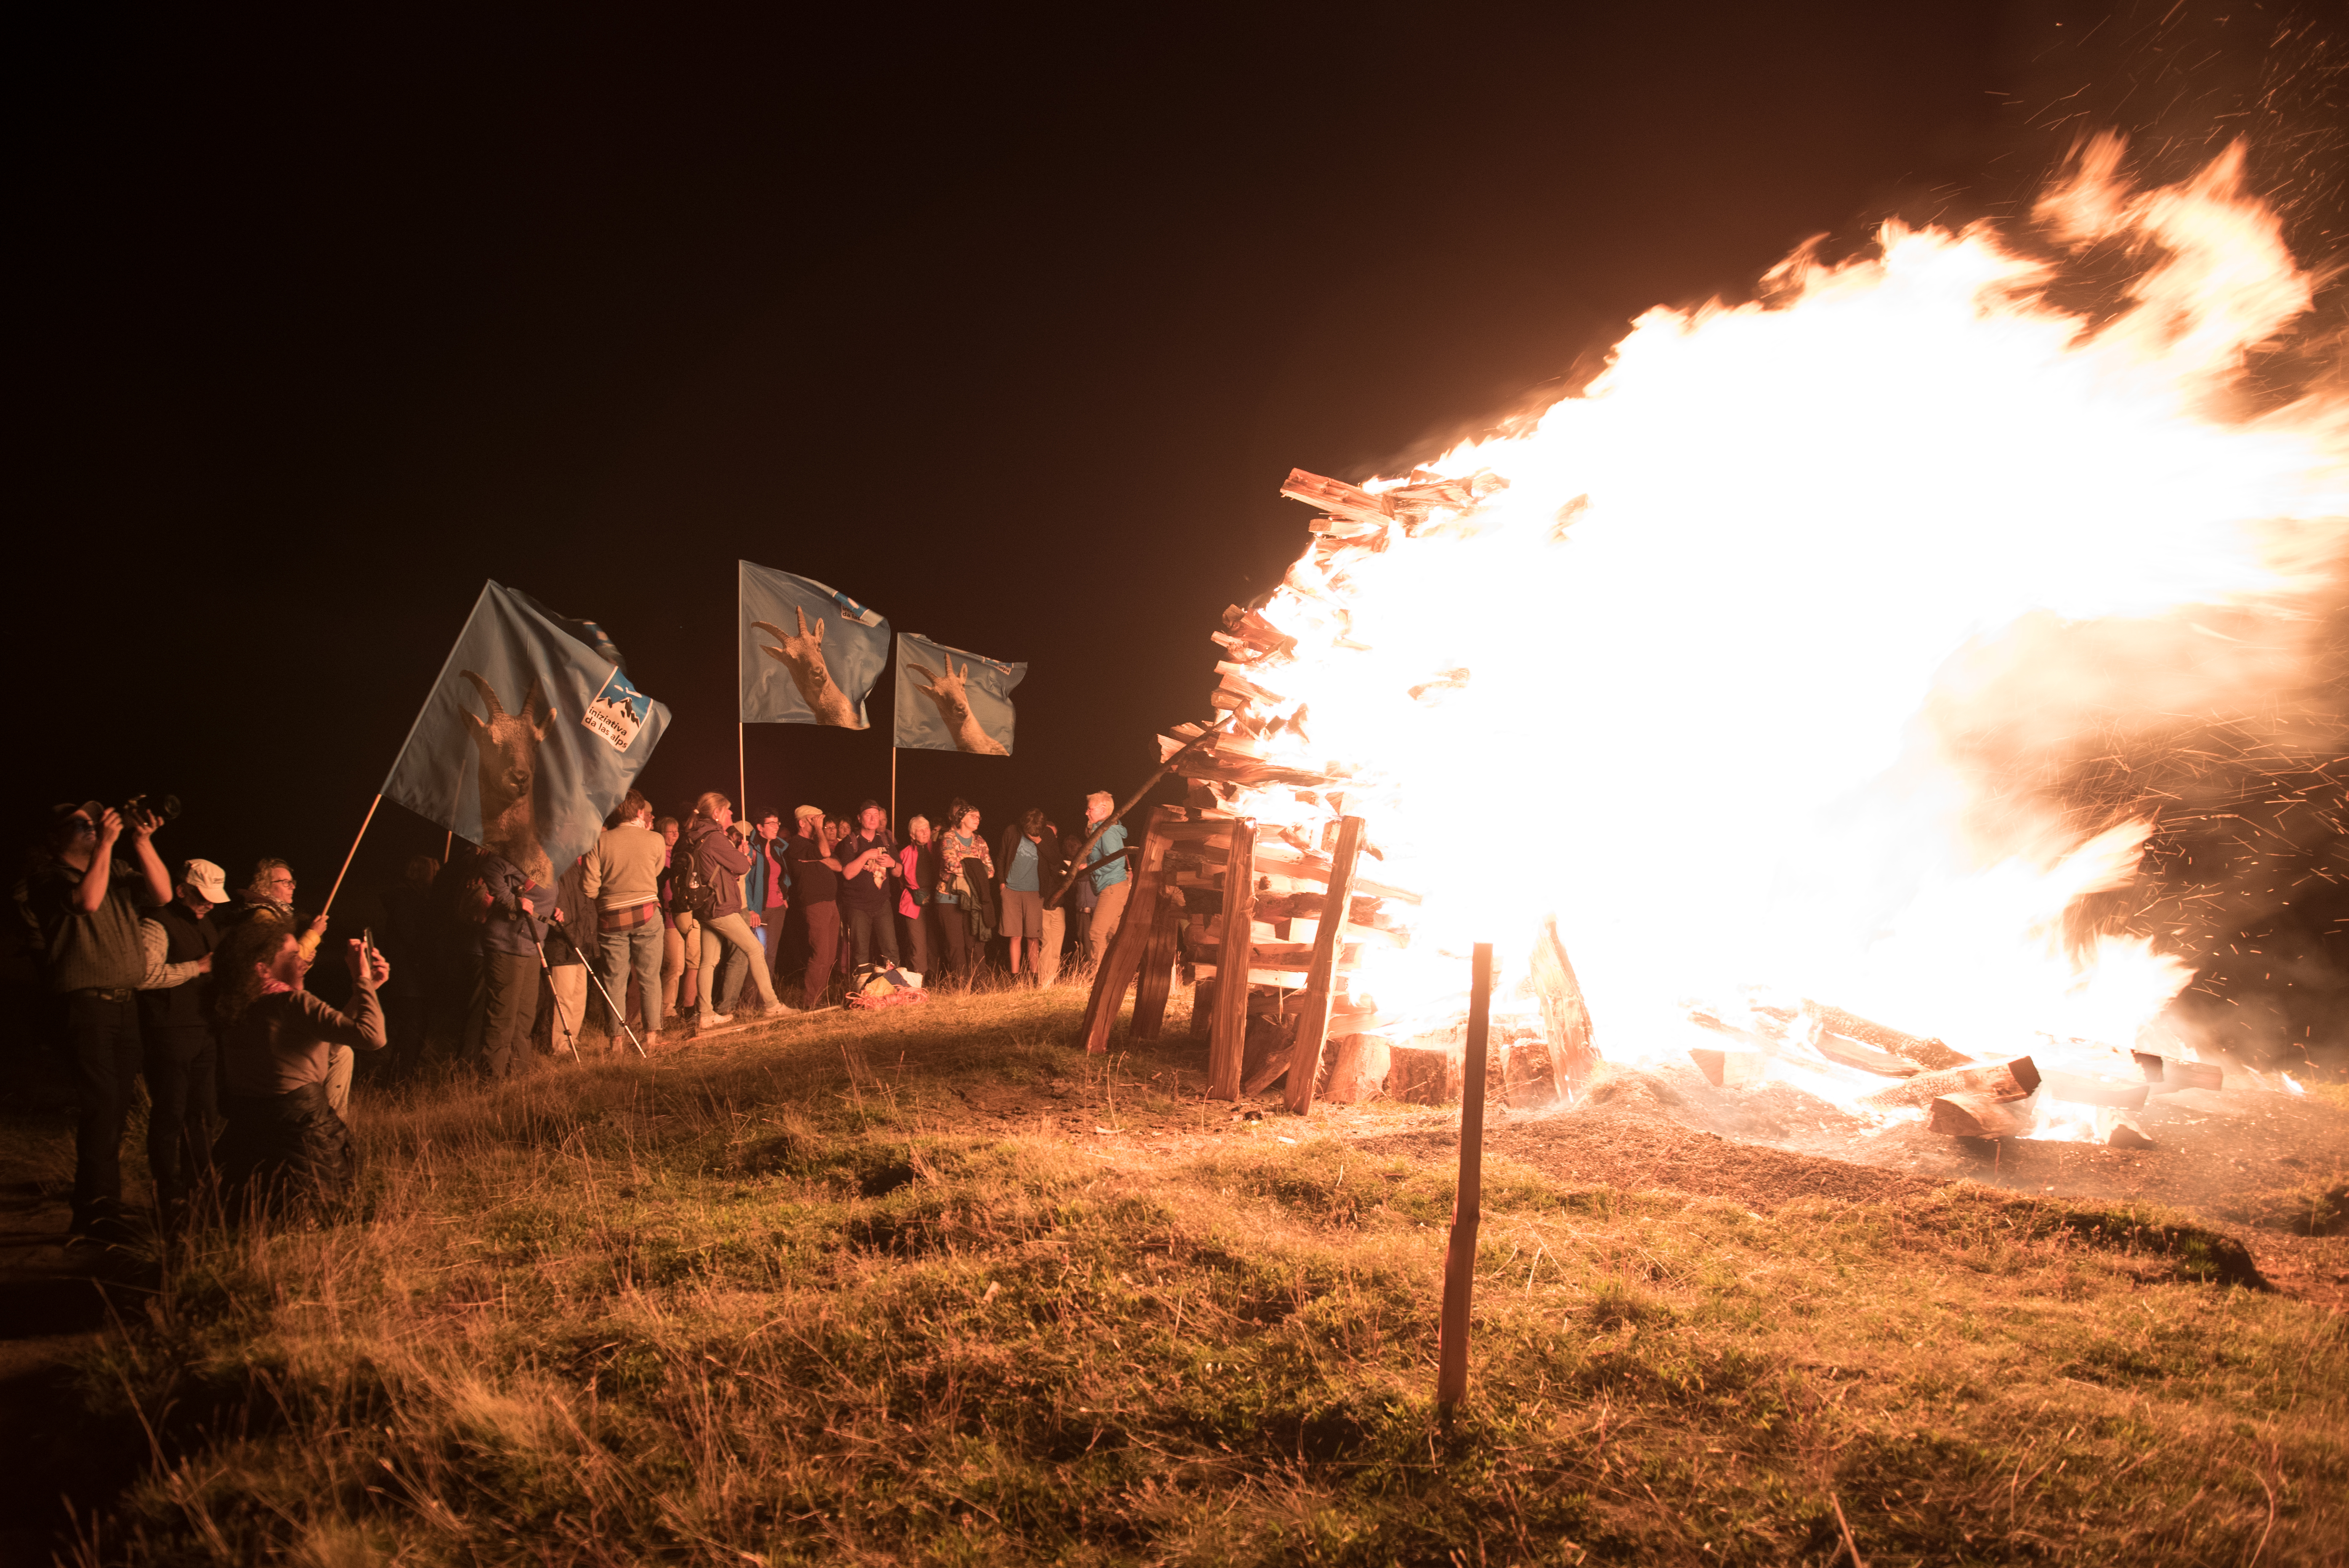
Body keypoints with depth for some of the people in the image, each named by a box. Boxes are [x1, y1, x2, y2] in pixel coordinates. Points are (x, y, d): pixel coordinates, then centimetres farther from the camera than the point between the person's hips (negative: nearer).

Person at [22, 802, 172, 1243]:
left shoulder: (118, 872, 17)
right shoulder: (49, 877, -2)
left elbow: (162, 894, 5)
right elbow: (87, 899, -21)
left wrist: (142, 844, -2)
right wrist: (105, 844, -17)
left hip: (126, 1004, 6)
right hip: (86, 1004, -6)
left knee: (116, 1109, 8)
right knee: (100, 1104, -11)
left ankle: (95, 1211, 16)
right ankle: (97, 1214, -8)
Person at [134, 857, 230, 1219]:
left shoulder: (208, 926, 19)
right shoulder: (157, 925, -9)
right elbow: (146, 975, -23)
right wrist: (198, 967, -18)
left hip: (206, 1032, 8)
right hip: (170, 1035, -8)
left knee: (205, 1113, 12)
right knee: (170, 1115, -3)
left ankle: (198, 1186, 22)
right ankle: (170, 1196, 4)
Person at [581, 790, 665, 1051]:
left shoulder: (600, 842, -3)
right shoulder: (655, 841, -4)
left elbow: (588, 888, -5)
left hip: (611, 918, 1)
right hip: (647, 914, -1)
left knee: (615, 979, 7)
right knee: (649, 977, 7)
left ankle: (617, 1037, 10)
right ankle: (652, 1034, 8)